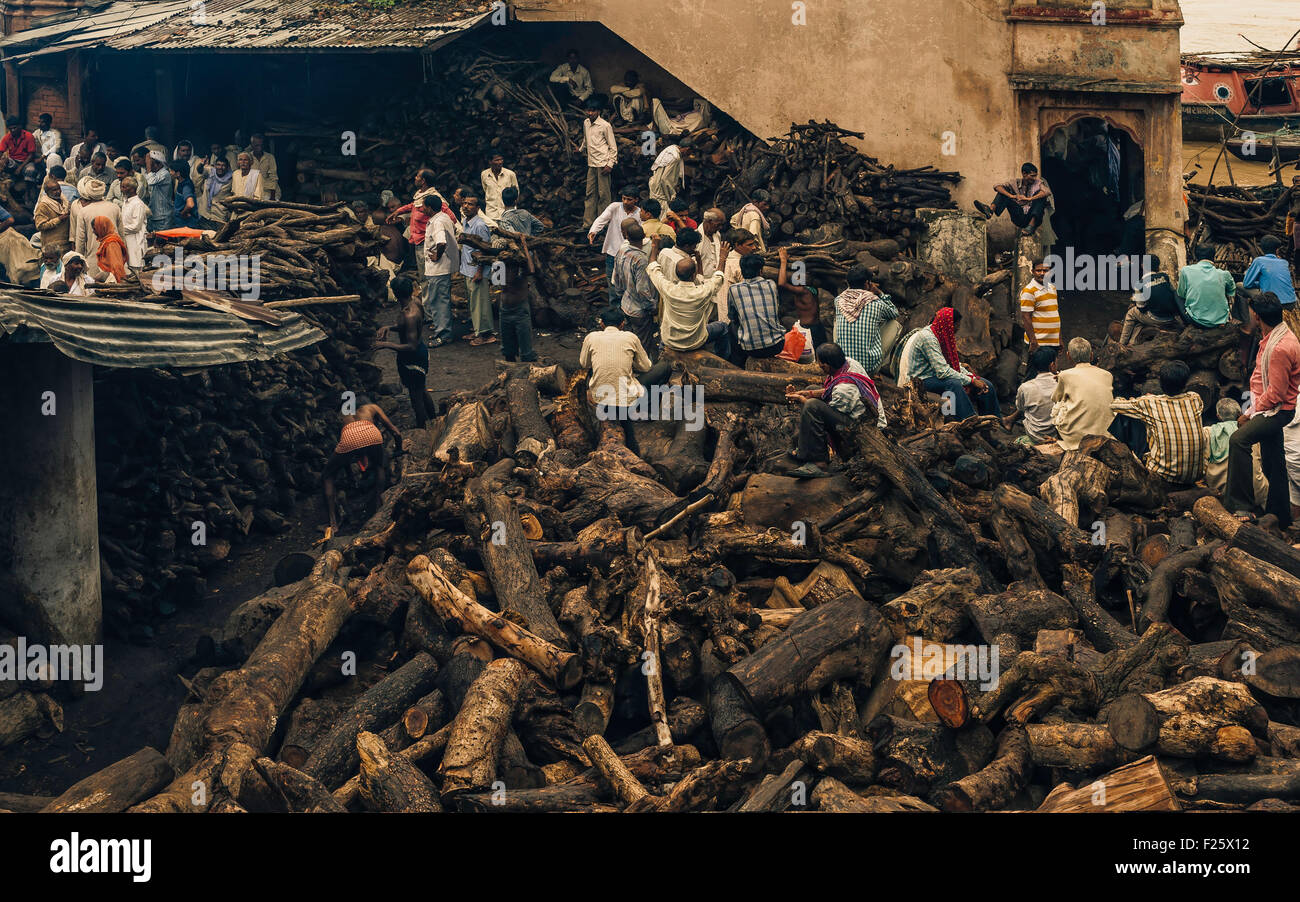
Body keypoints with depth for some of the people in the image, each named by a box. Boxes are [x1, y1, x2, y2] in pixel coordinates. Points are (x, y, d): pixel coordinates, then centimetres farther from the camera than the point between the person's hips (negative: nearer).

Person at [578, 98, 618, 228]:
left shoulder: (605, 126, -9)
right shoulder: (586, 123, 10)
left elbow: (613, 147, -7)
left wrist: (610, 165, -13)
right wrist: (580, 149, 45)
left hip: (603, 164, -6)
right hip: (591, 164, 6)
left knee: (603, 194, -3)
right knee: (590, 193, 7)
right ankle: (588, 223, 10)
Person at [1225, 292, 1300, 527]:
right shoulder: (1272, 338, 9)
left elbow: (1276, 393, -23)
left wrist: (1252, 414, -14)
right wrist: (1253, 409, 13)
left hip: (1278, 410, -10)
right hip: (1270, 409, 10)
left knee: (1238, 439, -28)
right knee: (1273, 464, 16)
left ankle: (1240, 504, -27)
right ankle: (1280, 516, 26)